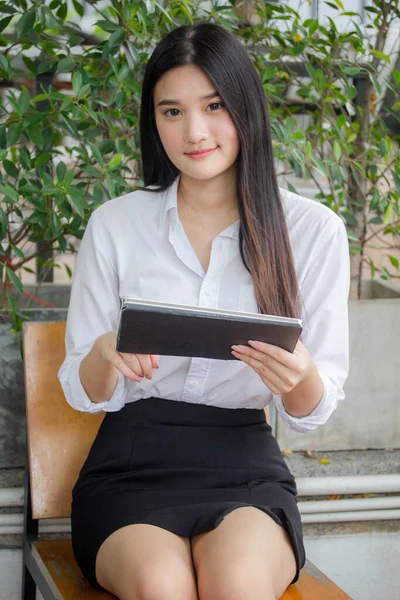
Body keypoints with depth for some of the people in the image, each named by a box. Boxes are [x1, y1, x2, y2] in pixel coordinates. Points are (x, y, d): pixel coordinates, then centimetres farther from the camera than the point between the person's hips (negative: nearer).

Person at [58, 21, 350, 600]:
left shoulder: (313, 230, 2)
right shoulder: (114, 225, 3)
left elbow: (315, 411, 4)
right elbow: (85, 394, 6)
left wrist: (300, 378, -20)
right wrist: (105, 356, -17)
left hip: (246, 464, 0)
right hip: (132, 464, 0)